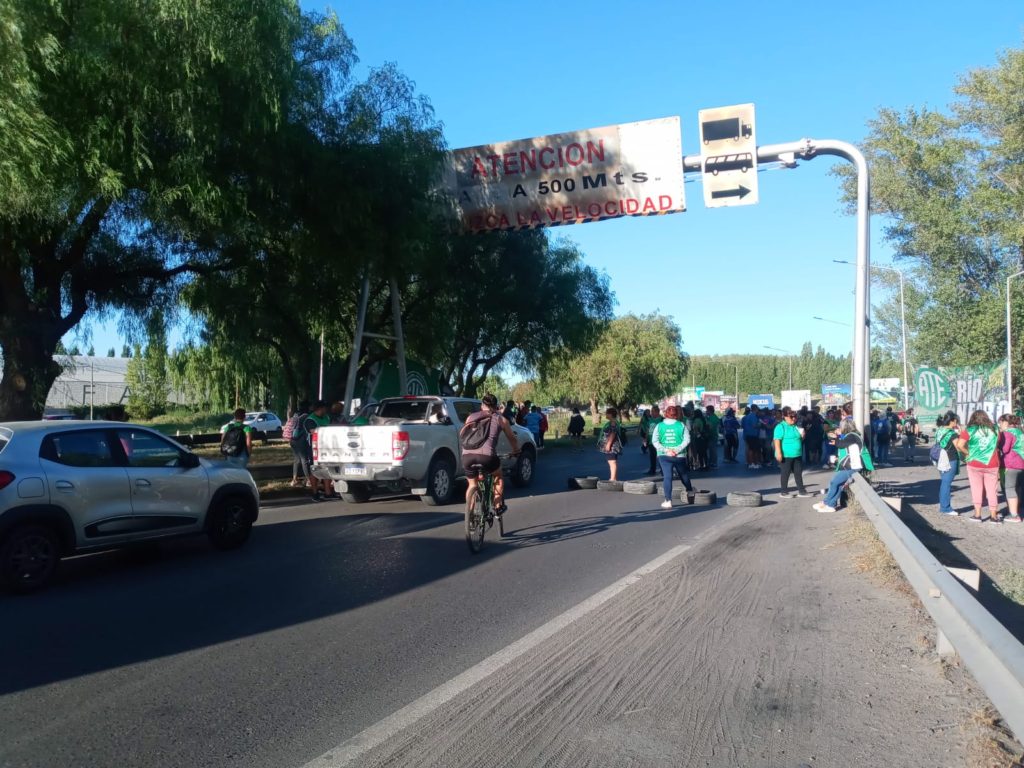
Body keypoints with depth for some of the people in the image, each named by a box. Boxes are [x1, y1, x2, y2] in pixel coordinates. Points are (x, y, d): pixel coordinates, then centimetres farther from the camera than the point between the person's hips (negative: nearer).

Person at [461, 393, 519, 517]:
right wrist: (516, 450, 47)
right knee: (498, 476, 28)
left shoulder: (471, 417, 23)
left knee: (472, 484, 26)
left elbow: (462, 435, 34)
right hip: (487, 456, -2)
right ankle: (498, 508, 28)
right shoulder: (501, 419, 17)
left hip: (467, 456, 2)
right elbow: (512, 439, 28)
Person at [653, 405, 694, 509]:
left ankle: (668, 501, -11)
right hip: (679, 456, 1)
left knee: (667, 477, -3)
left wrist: (665, 450, -13)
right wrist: (677, 450, -13)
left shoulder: (659, 426, -1)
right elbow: (686, 440, -9)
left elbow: (654, 441, -8)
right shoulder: (681, 425, -2)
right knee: (684, 475, 21)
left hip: (664, 456, -1)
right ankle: (690, 490, 47)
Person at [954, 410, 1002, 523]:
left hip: (975, 464, -2)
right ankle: (993, 516, 15)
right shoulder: (994, 429, 3)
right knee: (992, 490, 9)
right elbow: (997, 445, 8)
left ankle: (977, 515, 10)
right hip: (992, 464, 2)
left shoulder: (969, 431, -5)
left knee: (976, 489, 8)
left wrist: (968, 452, 0)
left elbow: (959, 445, -14)